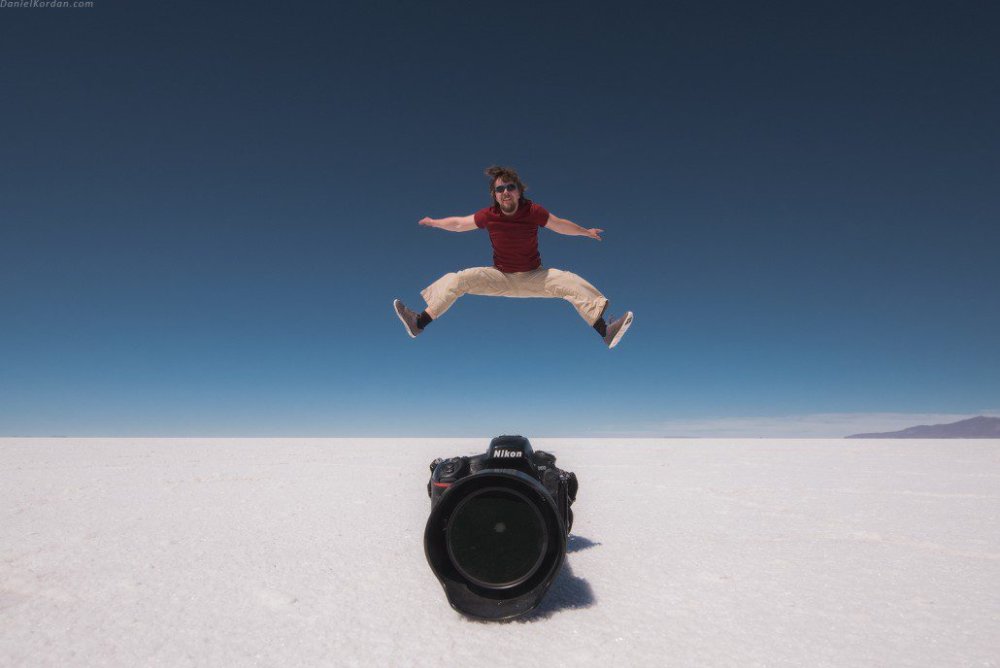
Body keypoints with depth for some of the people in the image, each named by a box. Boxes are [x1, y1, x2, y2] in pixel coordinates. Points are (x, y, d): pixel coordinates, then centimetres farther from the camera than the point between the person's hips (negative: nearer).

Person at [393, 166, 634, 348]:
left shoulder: (533, 211, -15)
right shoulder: (488, 215, -13)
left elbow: (560, 225, 1)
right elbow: (458, 223, 3)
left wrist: (585, 231, 12)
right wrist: (433, 222, 15)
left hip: (534, 276, 0)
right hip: (501, 278, 1)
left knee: (572, 283, -22)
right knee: (457, 280, -16)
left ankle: (606, 332, -22)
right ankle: (418, 324, -15)